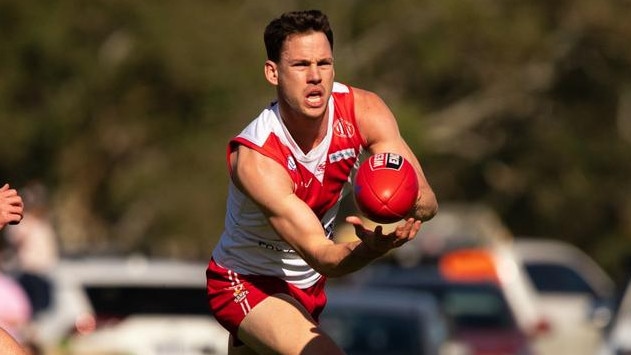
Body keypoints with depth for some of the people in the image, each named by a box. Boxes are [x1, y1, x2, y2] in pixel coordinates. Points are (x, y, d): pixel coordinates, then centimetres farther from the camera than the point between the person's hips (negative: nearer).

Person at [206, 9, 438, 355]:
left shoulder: (363, 111, -19)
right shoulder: (254, 157, -35)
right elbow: (321, 255, -38)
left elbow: (427, 200, -21)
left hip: (308, 285, 7)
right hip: (246, 285, -7)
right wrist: (372, 246, -60)